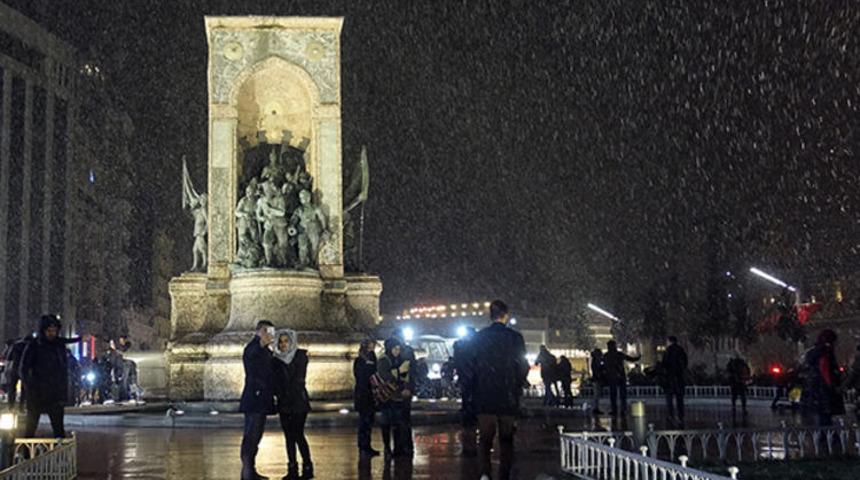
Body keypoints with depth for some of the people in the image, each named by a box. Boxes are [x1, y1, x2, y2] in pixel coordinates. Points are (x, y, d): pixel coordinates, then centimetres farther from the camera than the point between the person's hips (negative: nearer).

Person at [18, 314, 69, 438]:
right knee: (30, 427, 5)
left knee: (58, 428, 1)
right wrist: (30, 389, -11)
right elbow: (23, 370, -1)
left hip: (56, 395, 2)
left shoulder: (60, 346, 7)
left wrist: (64, 393, 5)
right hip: (36, 395, -2)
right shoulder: (33, 346, -3)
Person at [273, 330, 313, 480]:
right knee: (289, 436, 4)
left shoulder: (300, 356, 0)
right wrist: (279, 394, -5)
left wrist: (288, 394, -7)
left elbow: (299, 379, -5)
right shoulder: (277, 360, 11)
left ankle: (307, 467, -3)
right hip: (284, 403, 4)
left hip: (298, 401, -4)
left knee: (298, 435, -9)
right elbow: (275, 380, 8)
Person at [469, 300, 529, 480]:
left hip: (484, 396, 1)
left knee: (485, 437, 6)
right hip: (508, 397, -1)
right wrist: (518, 386, 14)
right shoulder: (515, 337, -6)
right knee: (506, 438, 10)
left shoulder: (479, 337, -1)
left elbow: (472, 365, 3)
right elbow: (523, 366, -3)